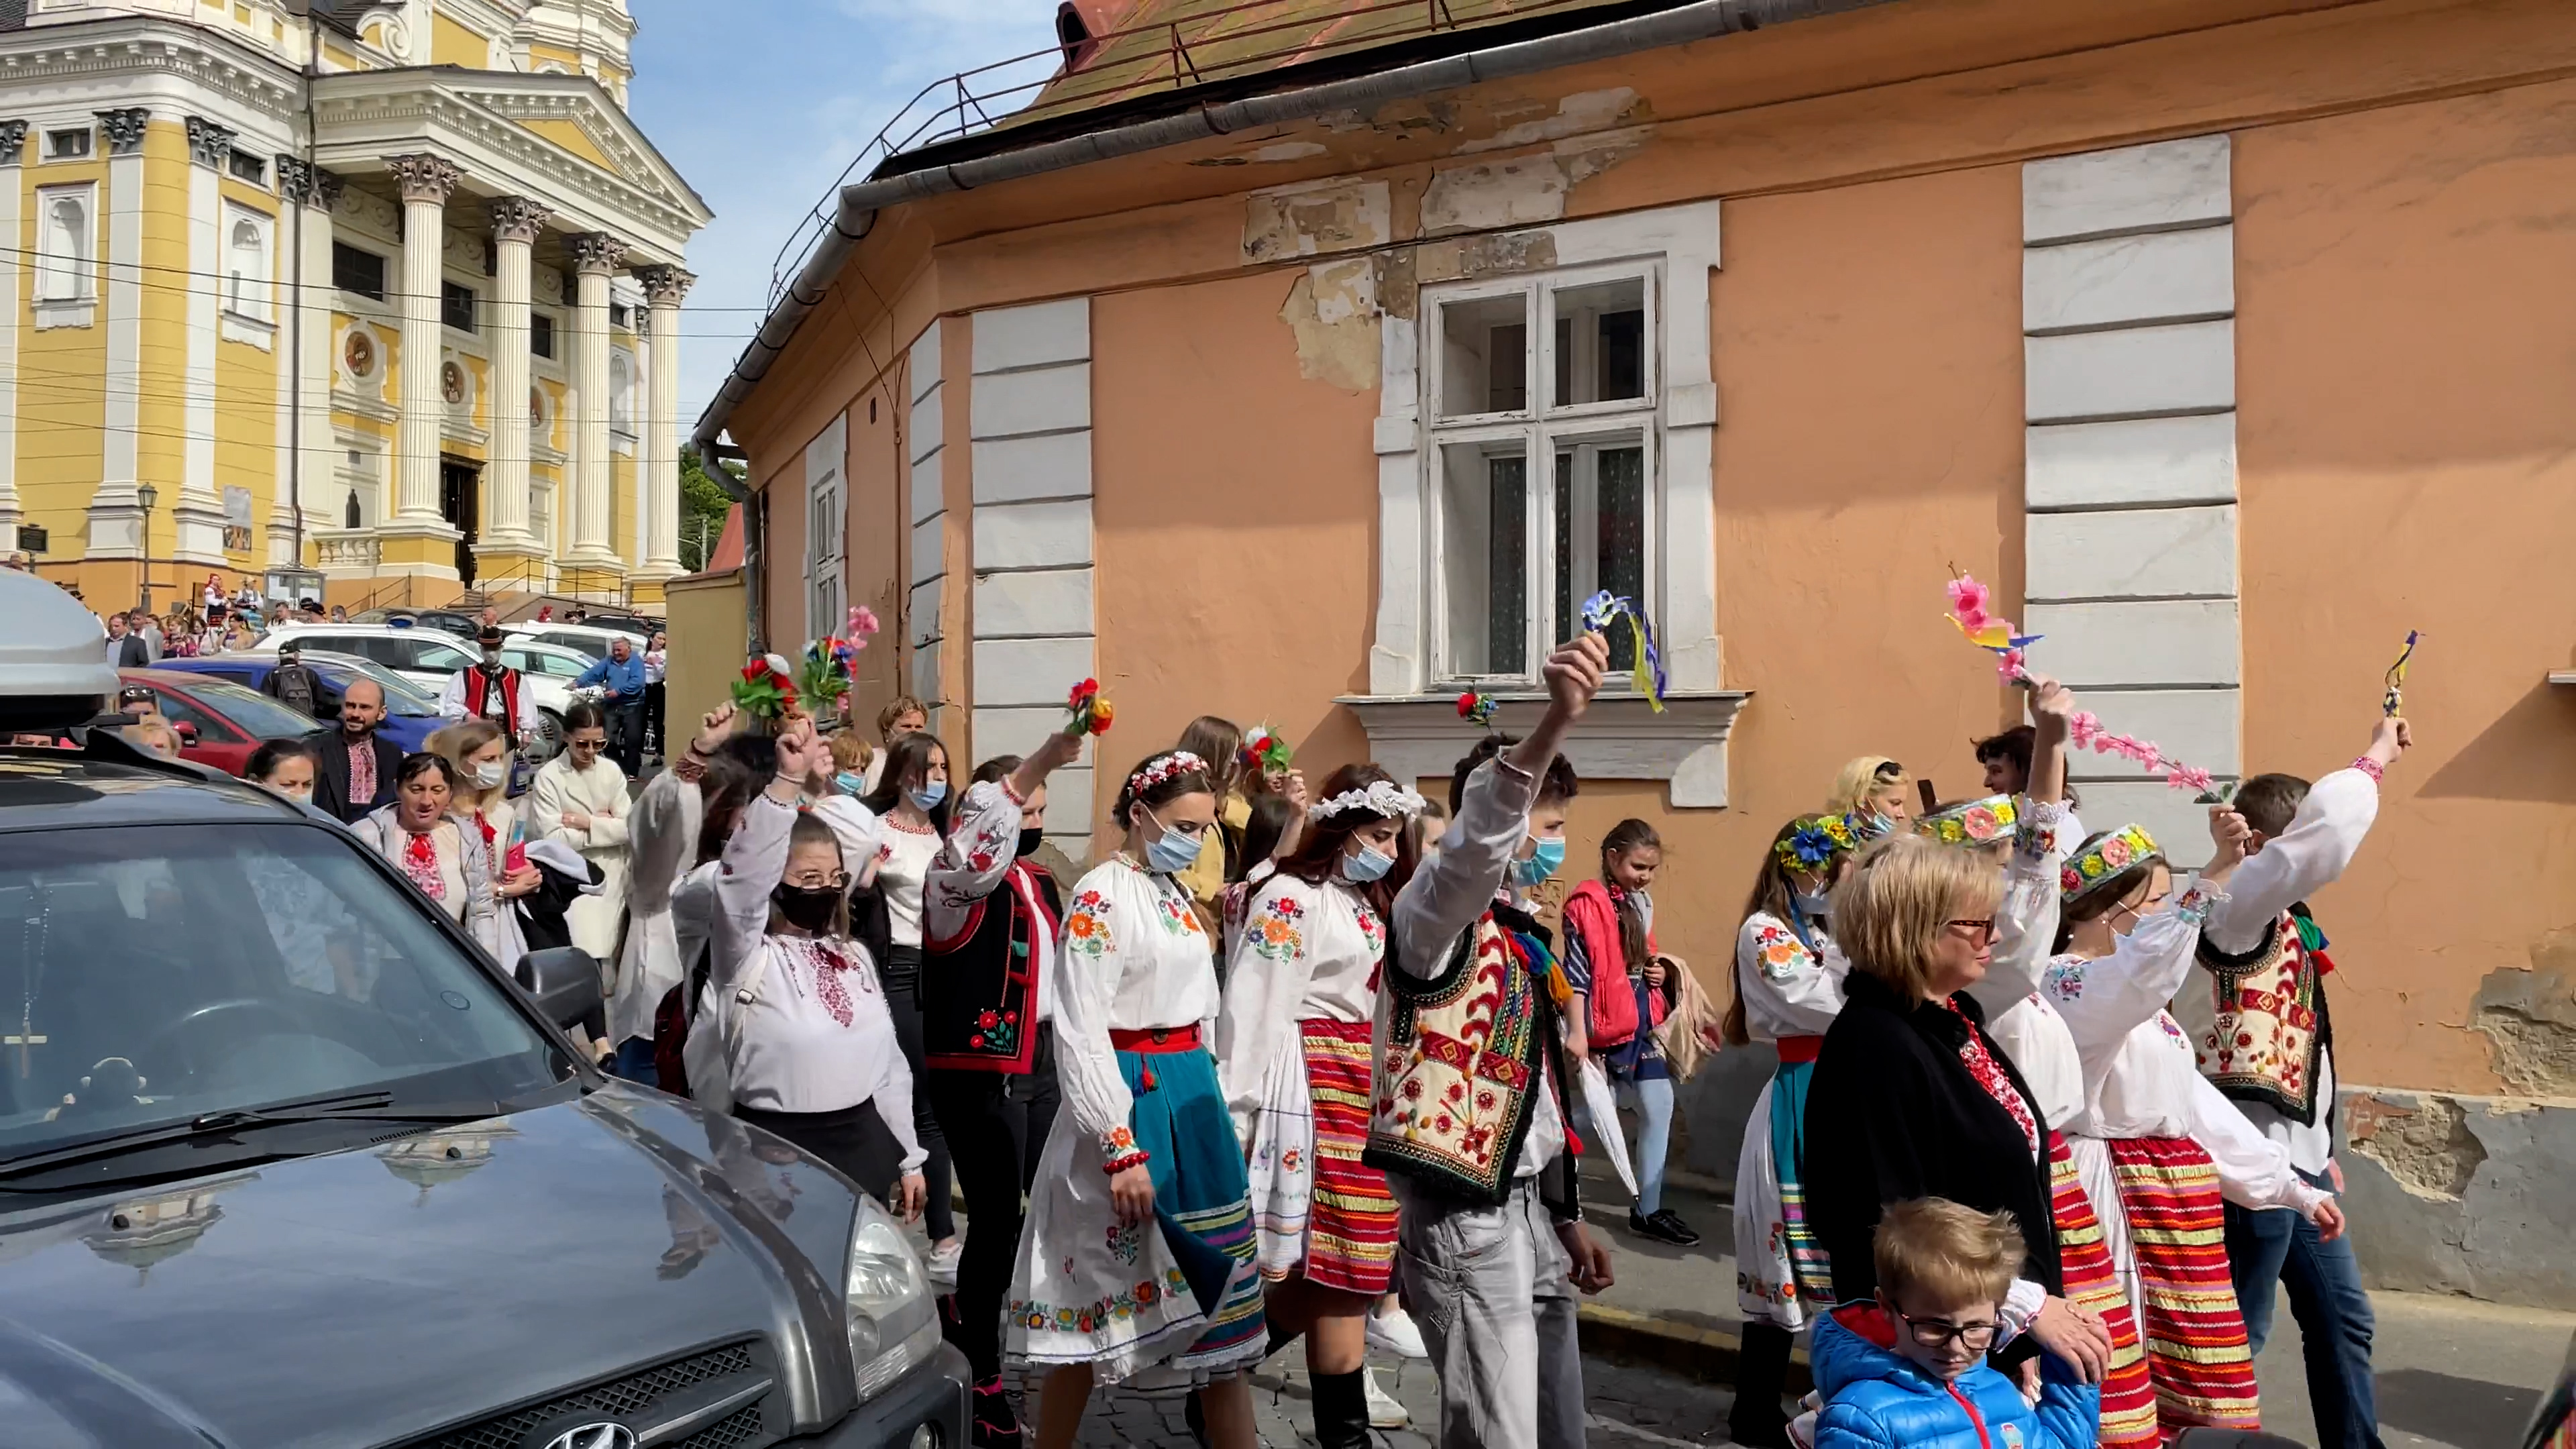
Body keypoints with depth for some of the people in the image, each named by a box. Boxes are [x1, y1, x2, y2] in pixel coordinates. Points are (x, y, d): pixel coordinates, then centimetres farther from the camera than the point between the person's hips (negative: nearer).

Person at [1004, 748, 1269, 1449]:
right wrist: (1122, 1149, -20)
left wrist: (1205, 1095, 16)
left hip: (1192, 1092, 8)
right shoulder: (1100, 896, -13)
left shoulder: (1174, 892, 12)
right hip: (1131, 1098, -8)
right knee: (1100, 1289, 2)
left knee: (1219, 1279, 11)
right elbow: (1081, 1035, -17)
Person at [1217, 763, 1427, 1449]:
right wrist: (1239, 1113, -17)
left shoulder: (1371, 901, 18)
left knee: (1329, 1268, 7)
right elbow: (1256, 1007, -15)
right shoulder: (1292, 896, -10)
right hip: (1316, 1081, -9)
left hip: (1367, 1083, 9)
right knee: (1343, 1267, -5)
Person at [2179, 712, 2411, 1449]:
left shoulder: (2284, 922, 14)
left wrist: (2322, 1148, 22)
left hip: (2295, 1155, 10)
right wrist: (2376, 760, -17)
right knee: (2235, 1333, -1)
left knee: (2342, 1318, 19)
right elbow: (2328, 830, -33)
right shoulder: (2233, 907, -16)